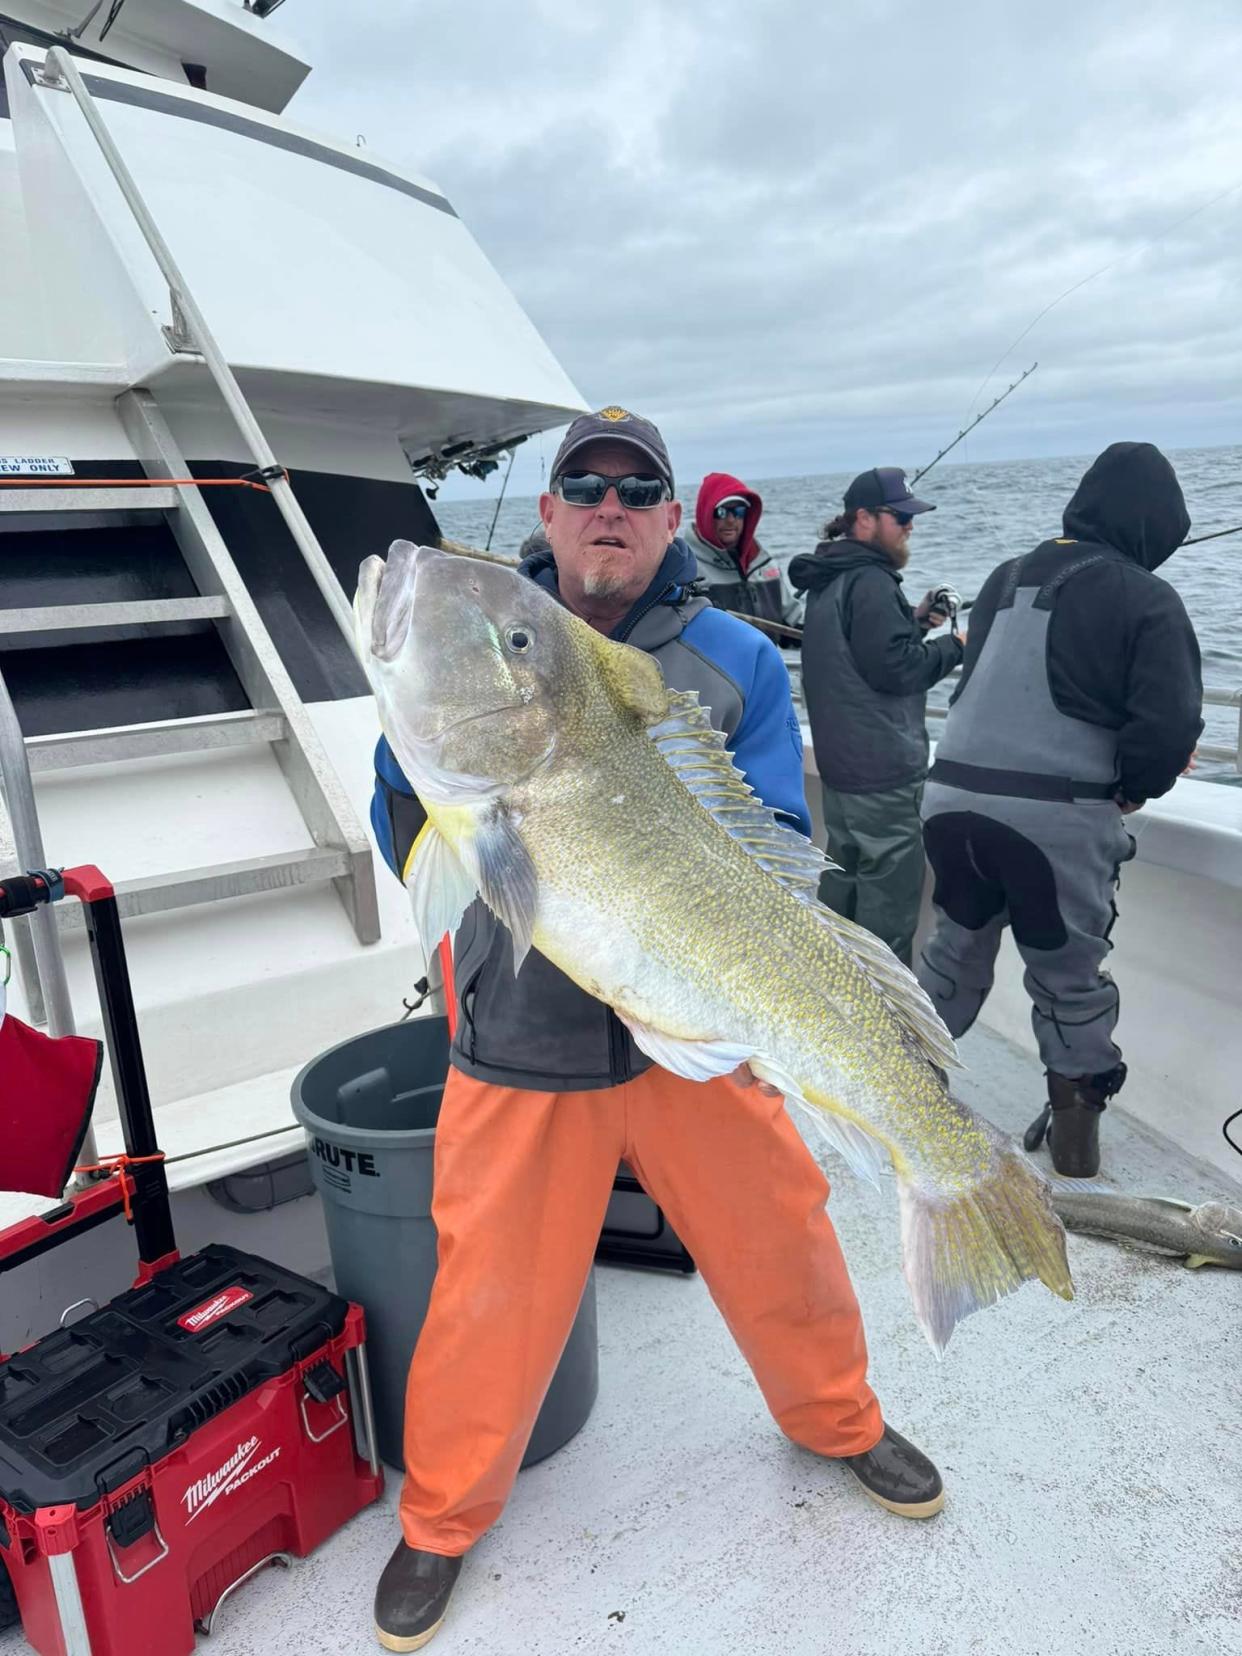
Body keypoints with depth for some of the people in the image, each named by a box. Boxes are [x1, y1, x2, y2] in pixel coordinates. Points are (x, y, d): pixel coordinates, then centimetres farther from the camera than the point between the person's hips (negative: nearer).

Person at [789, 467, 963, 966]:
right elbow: (894, 667, -21)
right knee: (891, 892, -2)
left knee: (844, 875, 21)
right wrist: (955, 645, -7)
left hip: (840, 760, 11)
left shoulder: (829, 579, 14)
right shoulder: (870, 582, -18)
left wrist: (916, 620, 11)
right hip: (882, 769, -11)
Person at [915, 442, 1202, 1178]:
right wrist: (1137, 785, 6)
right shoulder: (1147, 599, -6)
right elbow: (1171, 728, -14)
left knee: (958, 947, 24)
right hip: (1059, 816, -5)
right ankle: (1076, 1144, 25)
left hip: (955, 794, 5)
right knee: (1069, 978, 13)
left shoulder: (1005, 579, 11)